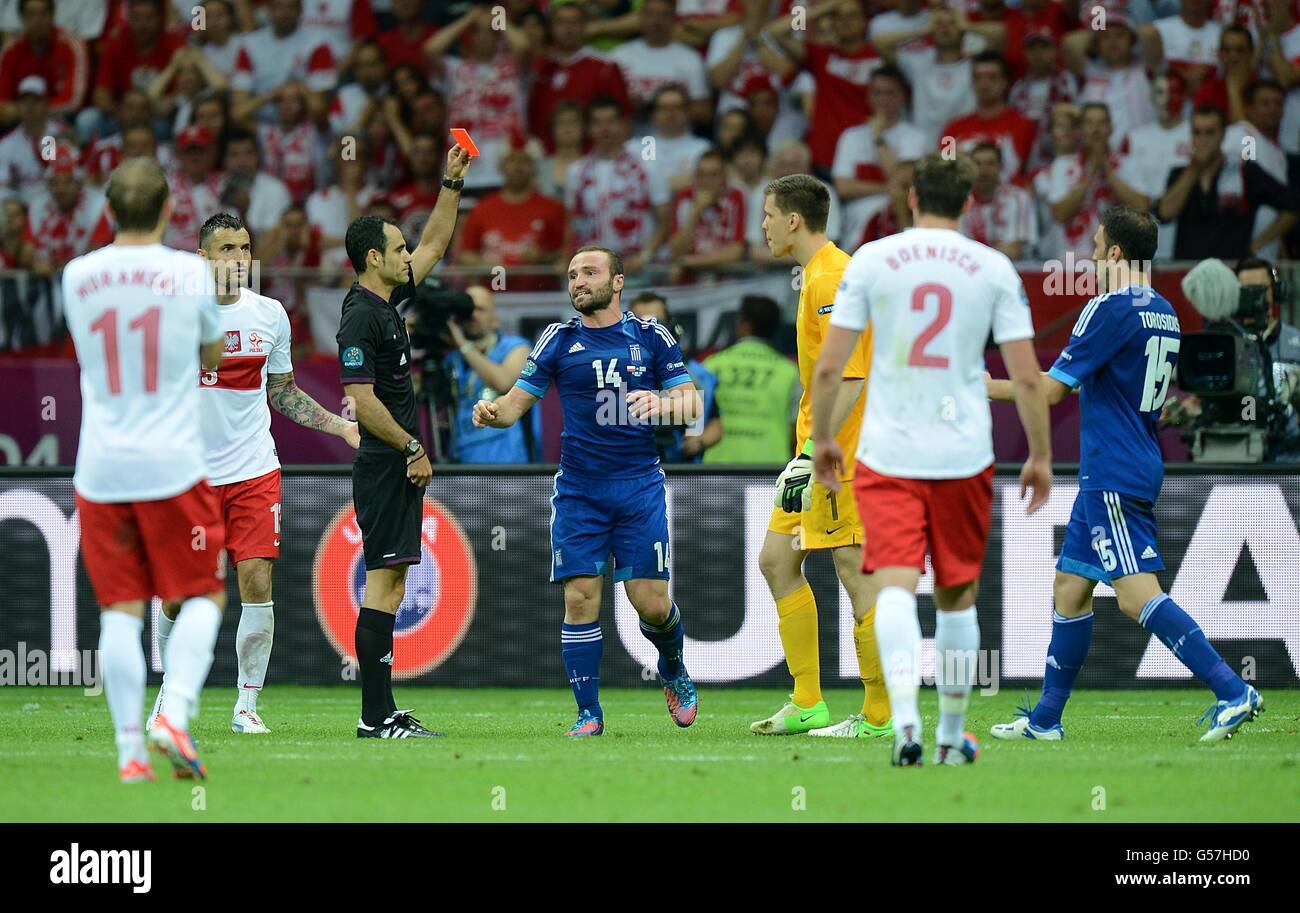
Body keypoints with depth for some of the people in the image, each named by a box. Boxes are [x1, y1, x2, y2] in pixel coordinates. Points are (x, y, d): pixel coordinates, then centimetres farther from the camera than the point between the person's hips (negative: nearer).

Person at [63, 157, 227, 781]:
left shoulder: (76, 277, 2)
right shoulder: (189, 272, -4)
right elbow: (214, 356, 12)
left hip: (100, 466, 2)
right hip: (172, 464, -2)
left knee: (120, 611, 4)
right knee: (203, 597, 9)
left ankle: (130, 748, -2)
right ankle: (175, 715, -11)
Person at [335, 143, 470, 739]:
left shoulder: (388, 301, 13)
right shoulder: (361, 318, -14)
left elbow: (435, 245, 27)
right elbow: (362, 399, -20)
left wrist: (452, 182, 22)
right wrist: (413, 449, -16)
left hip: (401, 465, 10)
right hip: (386, 465, -10)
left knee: (391, 582, 8)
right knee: (383, 580, -11)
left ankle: (381, 713, 9)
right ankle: (377, 717, -13)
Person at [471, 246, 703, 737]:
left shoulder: (652, 337, 5)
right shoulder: (558, 339, 6)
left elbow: (692, 402, 5)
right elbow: (518, 401, 4)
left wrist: (663, 403, -17)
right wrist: (494, 411, -19)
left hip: (640, 485, -1)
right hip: (578, 490, 1)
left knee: (651, 602, -3)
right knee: (580, 598, -8)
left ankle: (674, 673, 29)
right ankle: (589, 714, 0)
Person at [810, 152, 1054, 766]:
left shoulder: (871, 260, 0)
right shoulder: (995, 269, 1)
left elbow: (829, 367, -1)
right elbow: (1026, 376, 0)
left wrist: (821, 438, 13)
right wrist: (1040, 457, 10)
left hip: (887, 455, -1)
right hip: (964, 455, 1)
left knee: (895, 587, -9)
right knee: (957, 596, 14)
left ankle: (905, 717, -32)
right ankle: (951, 737, 22)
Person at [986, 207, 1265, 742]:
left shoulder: (1111, 310, -14)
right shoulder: (1163, 313, 14)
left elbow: (1052, 389, -13)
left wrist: (986, 388, 1)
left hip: (1114, 477, -10)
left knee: (1138, 596, -15)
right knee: (1069, 587, 14)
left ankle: (1232, 693, -23)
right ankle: (1045, 719, 18)